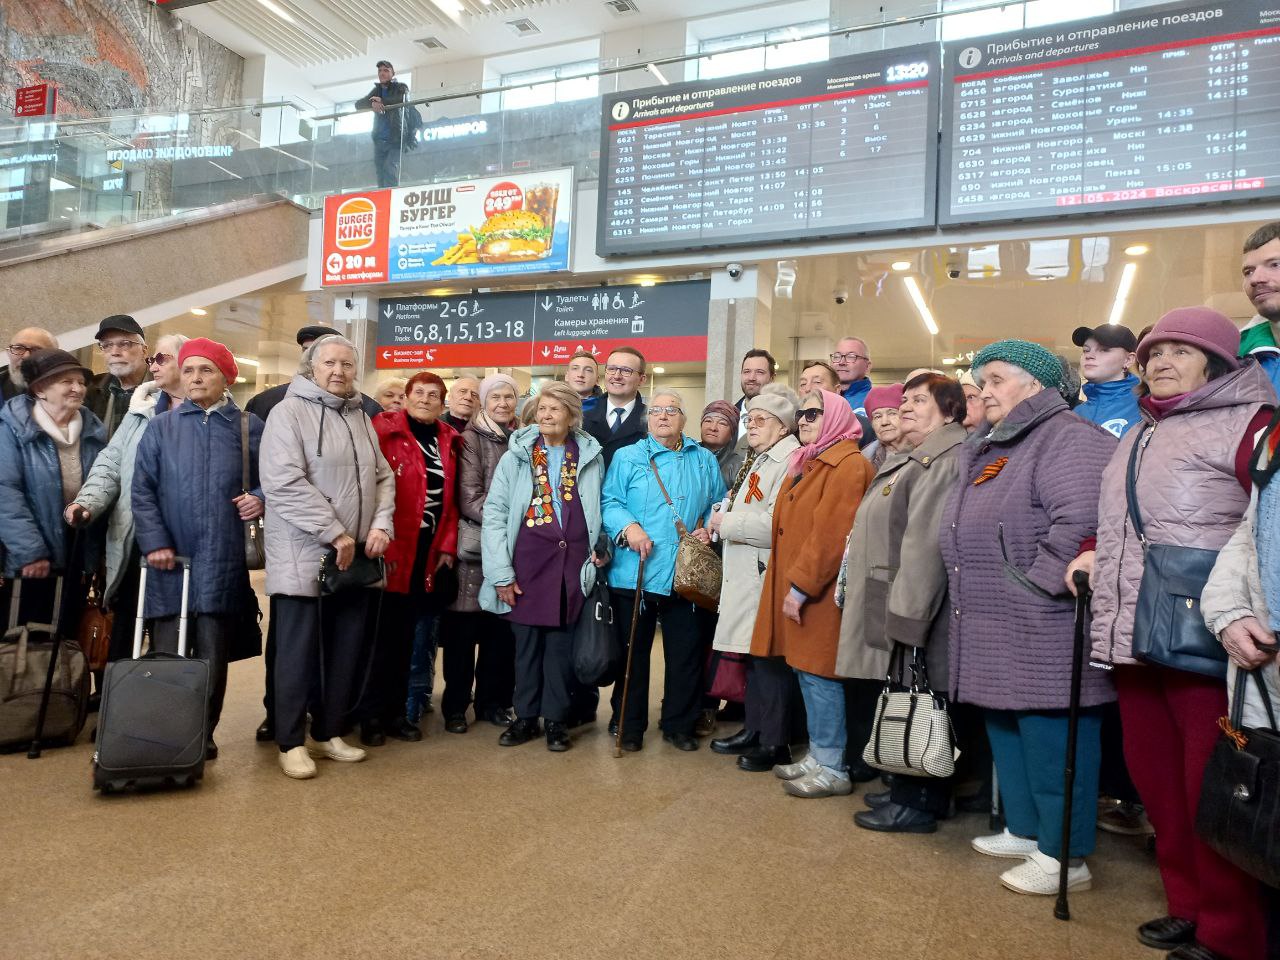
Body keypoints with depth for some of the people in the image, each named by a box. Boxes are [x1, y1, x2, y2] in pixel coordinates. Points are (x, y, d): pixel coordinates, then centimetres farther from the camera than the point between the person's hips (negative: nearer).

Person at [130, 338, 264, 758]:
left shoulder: (251, 427, 8)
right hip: (169, 562, 1)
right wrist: (154, 542, -8)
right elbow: (141, 490, 4)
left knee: (213, 658, 4)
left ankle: (203, 736, 18)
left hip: (223, 563, -1)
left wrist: (262, 499, -9)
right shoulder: (160, 428, 10)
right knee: (167, 656, 6)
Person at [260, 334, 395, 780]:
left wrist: (381, 524, -3)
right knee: (299, 650, 2)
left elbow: (383, 477, 15)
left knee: (345, 650, 11)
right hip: (304, 556, -6)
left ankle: (328, 733, 25)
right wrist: (335, 533, -18)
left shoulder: (361, 418, 15)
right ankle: (292, 742, 14)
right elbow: (284, 482, -17)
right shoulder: (289, 411, -6)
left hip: (355, 558, 6)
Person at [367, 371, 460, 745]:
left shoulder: (449, 441, 12)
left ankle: (395, 712, 22)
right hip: (392, 552, -5)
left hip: (430, 553, 5)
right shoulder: (384, 430, -4)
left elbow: (451, 499, 12)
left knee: (406, 635, 12)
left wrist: (447, 545, 4)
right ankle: (373, 716, 15)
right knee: (385, 634, 2)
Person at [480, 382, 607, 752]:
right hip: (528, 560, 0)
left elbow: (598, 510, 16)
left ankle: (556, 719, 19)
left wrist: (601, 548, -1)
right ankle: (525, 716, 22)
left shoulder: (591, 457, 7)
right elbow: (494, 513, -1)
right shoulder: (516, 456, 2)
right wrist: (501, 571, -6)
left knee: (562, 642, 6)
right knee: (526, 641, 8)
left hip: (573, 562, 1)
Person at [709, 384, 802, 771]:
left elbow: (776, 525, -24)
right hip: (745, 576, 10)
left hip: (768, 576, -10)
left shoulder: (790, 461, -14)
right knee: (754, 656, 17)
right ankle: (753, 730, 30)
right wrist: (721, 519, 5)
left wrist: (726, 523, -13)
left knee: (771, 659, -1)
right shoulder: (756, 460, 18)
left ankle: (775, 742, 11)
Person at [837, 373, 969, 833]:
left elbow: (926, 544, -22)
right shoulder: (908, 459, 19)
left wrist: (904, 617, -24)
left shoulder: (947, 459, -14)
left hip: (913, 609, -10)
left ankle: (919, 803, 13)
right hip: (891, 606, 10)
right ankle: (906, 789, 28)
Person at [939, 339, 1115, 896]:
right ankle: (1024, 830, 34)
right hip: (995, 635, 10)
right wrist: (968, 596, 18)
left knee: (1050, 740, -1)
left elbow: (1080, 520, -26)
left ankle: (1064, 855, 13)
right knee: (1006, 734, 19)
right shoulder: (987, 451, 19)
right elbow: (963, 533, 27)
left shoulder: (1068, 439, -11)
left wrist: (1035, 584, -21)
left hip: (1043, 636, -10)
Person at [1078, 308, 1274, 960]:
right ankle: (1188, 906, 31)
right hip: (1133, 641, 7)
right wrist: (1095, 557, 14)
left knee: (1212, 794, 1)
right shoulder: (1139, 436, 21)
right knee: (1155, 781, 14)